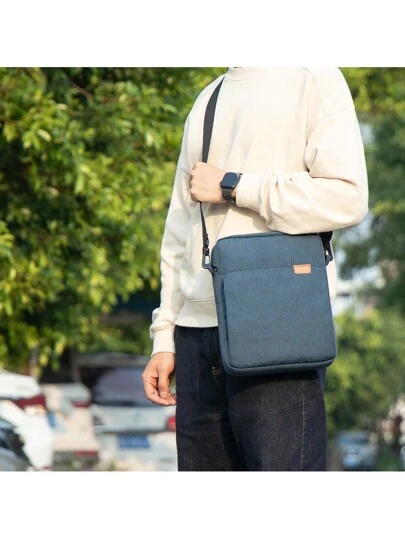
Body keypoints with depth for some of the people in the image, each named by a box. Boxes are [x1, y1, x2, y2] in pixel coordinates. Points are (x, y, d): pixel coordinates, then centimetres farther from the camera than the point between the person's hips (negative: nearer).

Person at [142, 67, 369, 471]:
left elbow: (347, 197, -12)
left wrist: (231, 186, -7)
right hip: (197, 331, 6)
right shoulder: (206, 102, 23)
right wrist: (164, 338, 15)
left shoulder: (311, 78, 2)